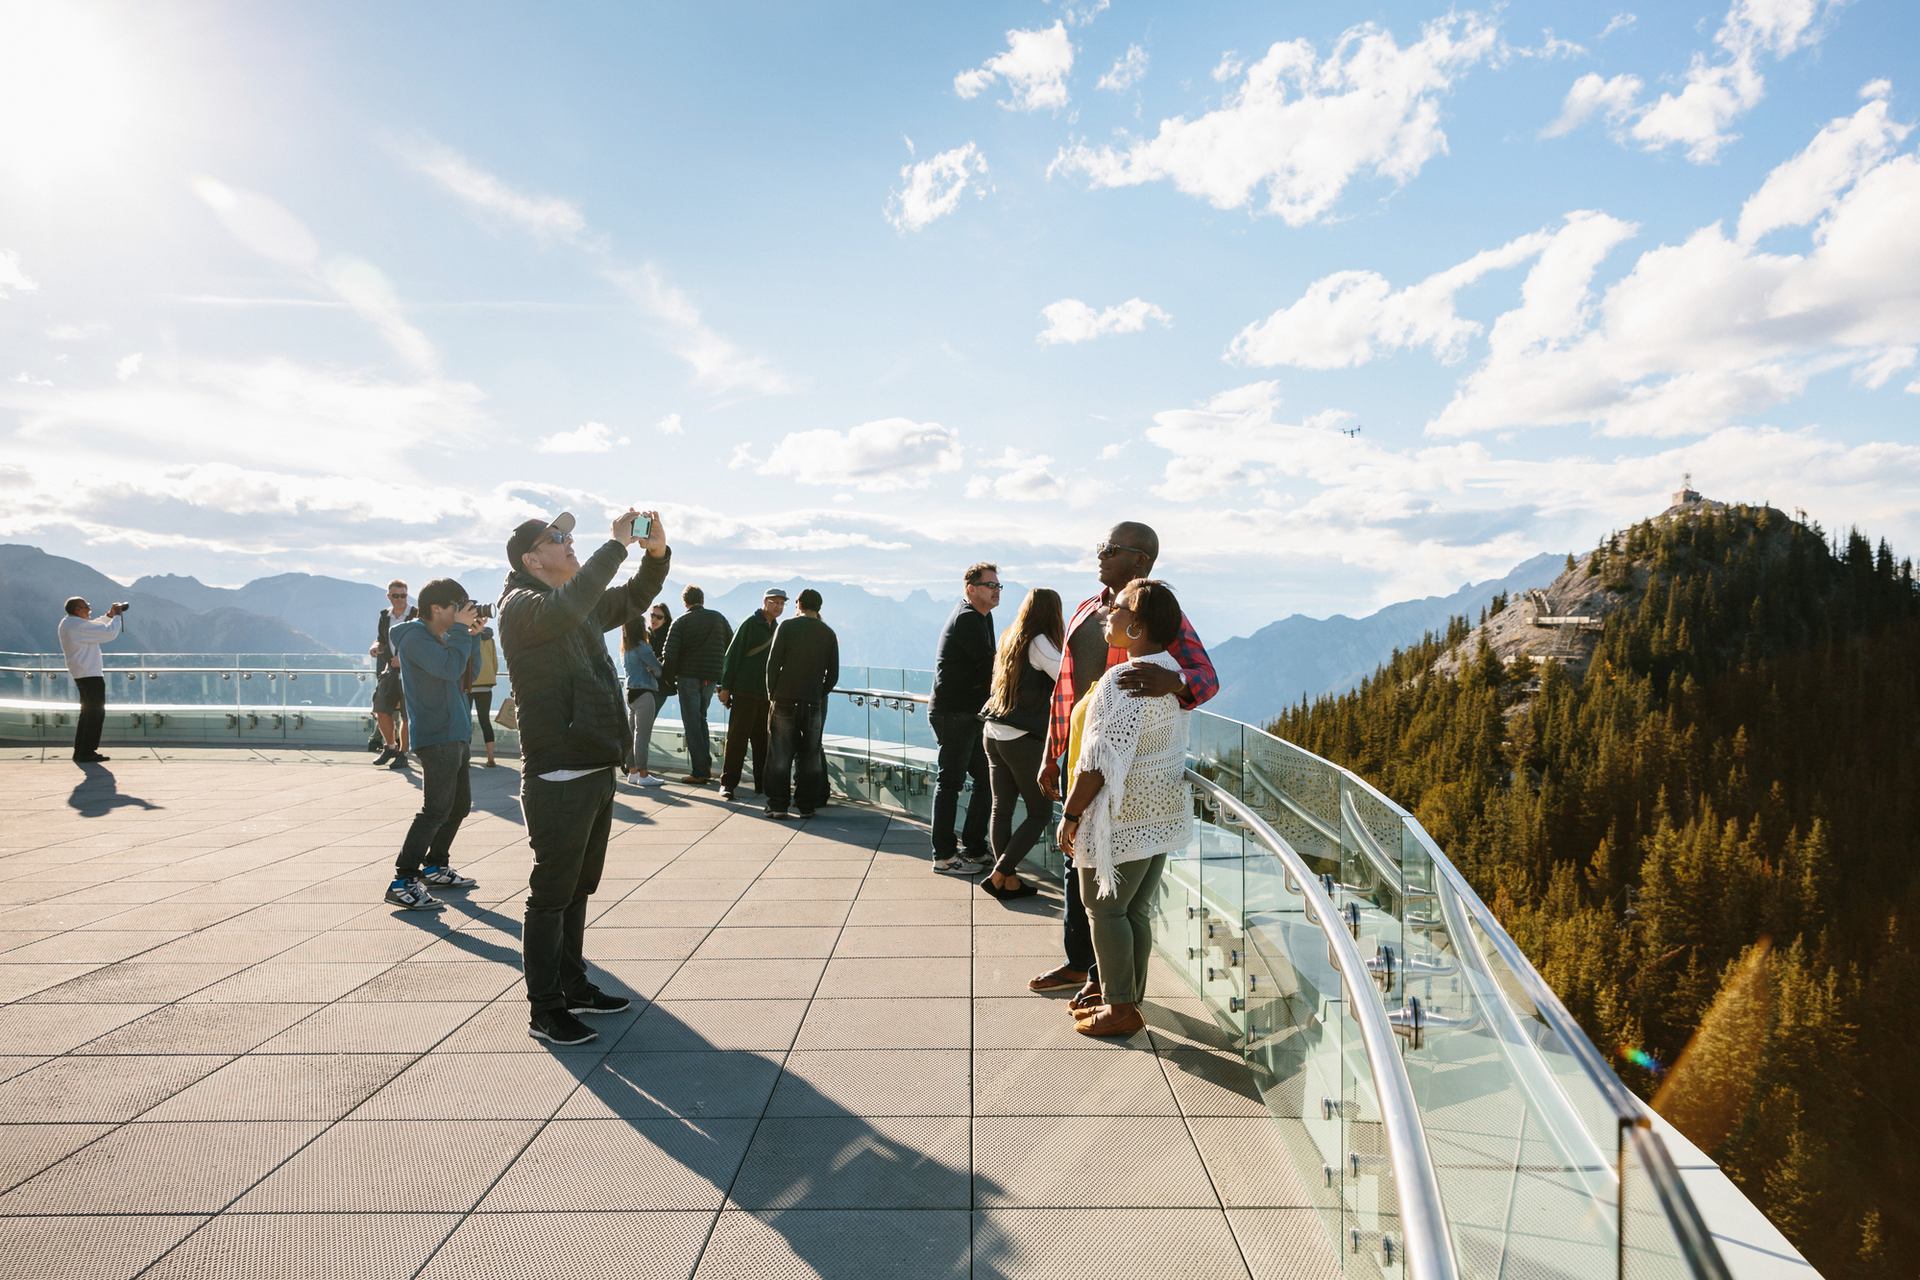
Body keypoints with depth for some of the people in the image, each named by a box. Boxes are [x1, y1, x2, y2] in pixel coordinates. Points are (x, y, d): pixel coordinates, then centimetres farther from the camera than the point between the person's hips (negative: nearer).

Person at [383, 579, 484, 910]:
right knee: (436, 810, -13)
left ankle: (435, 867, 30)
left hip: (455, 735, 10)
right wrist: (461, 630, -17)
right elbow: (450, 668, -27)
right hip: (437, 737, -10)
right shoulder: (415, 637, -13)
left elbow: (467, 672, 18)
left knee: (460, 805, 17)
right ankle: (402, 882, -10)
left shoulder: (442, 637, 15)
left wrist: (472, 635, 7)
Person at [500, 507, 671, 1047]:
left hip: (597, 771, 9)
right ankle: (544, 1010, 11)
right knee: (551, 895, 0)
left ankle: (573, 986, 32)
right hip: (558, 780, -9)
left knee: (578, 890, 18)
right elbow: (565, 606, -33)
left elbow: (634, 598, 25)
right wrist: (617, 544, -27)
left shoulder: (582, 605, 15)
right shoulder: (521, 604, -11)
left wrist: (656, 552, 5)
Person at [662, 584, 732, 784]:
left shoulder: (681, 622, -4)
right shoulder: (719, 618, 6)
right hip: (711, 678, 4)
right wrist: (720, 670, 16)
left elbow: (670, 654, -11)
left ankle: (700, 772, -2)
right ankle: (706, 765, 15)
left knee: (692, 723, 1)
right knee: (701, 718, 20)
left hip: (688, 677, -4)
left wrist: (672, 677, 1)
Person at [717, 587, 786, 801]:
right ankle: (728, 783, 3)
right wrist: (725, 687, -11)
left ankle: (763, 783, 15)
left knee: (763, 741, 9)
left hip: (766, 694, 6)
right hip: (744, 693, -6)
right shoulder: (750, 623, -6)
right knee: (737, 739, -3)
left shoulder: (777, 629, 14)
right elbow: (732, 655, -8)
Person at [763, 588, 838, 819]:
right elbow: (833, 674, 7)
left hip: (784, 700, -2)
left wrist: (772, 694, 4)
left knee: (780, 755, 4)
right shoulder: (828, 634, 7)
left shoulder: (787, 627, -2)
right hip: (813, 703, 2)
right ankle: (806, 805, 10)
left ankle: (778, 805, 4)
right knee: (810, 756, 8)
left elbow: (773, 663, -6)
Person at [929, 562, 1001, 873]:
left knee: (987, 779, 13)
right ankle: (944, 856, 4)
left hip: (969, 713, 10)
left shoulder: (980, 617, 16)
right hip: (953, 713, -10)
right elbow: (989, 665, -19)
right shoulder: (967, 618, -15)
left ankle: (974, 848, 21)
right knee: (950, 782, -3)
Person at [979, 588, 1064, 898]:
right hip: (1024, 740, -8)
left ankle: (1009, 881, 17)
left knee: (1002, 808, 10)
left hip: (994, 734, 8)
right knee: (1040, 812, 4)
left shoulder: (1009, 638, 11)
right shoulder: (1039, 643, -12)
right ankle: (999, 875, 0)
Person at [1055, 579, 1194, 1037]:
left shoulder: (1121, 681, -23)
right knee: (1137, 909, 16)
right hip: (1162, 815, 9)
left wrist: (1070, 814, -14)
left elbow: (1100, 762, -23)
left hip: (1122, 819, -9)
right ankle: (1128, 997, 27)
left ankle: (1121, 1008, 14)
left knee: (1105, 909, 5)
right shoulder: (1171, 671, 5)